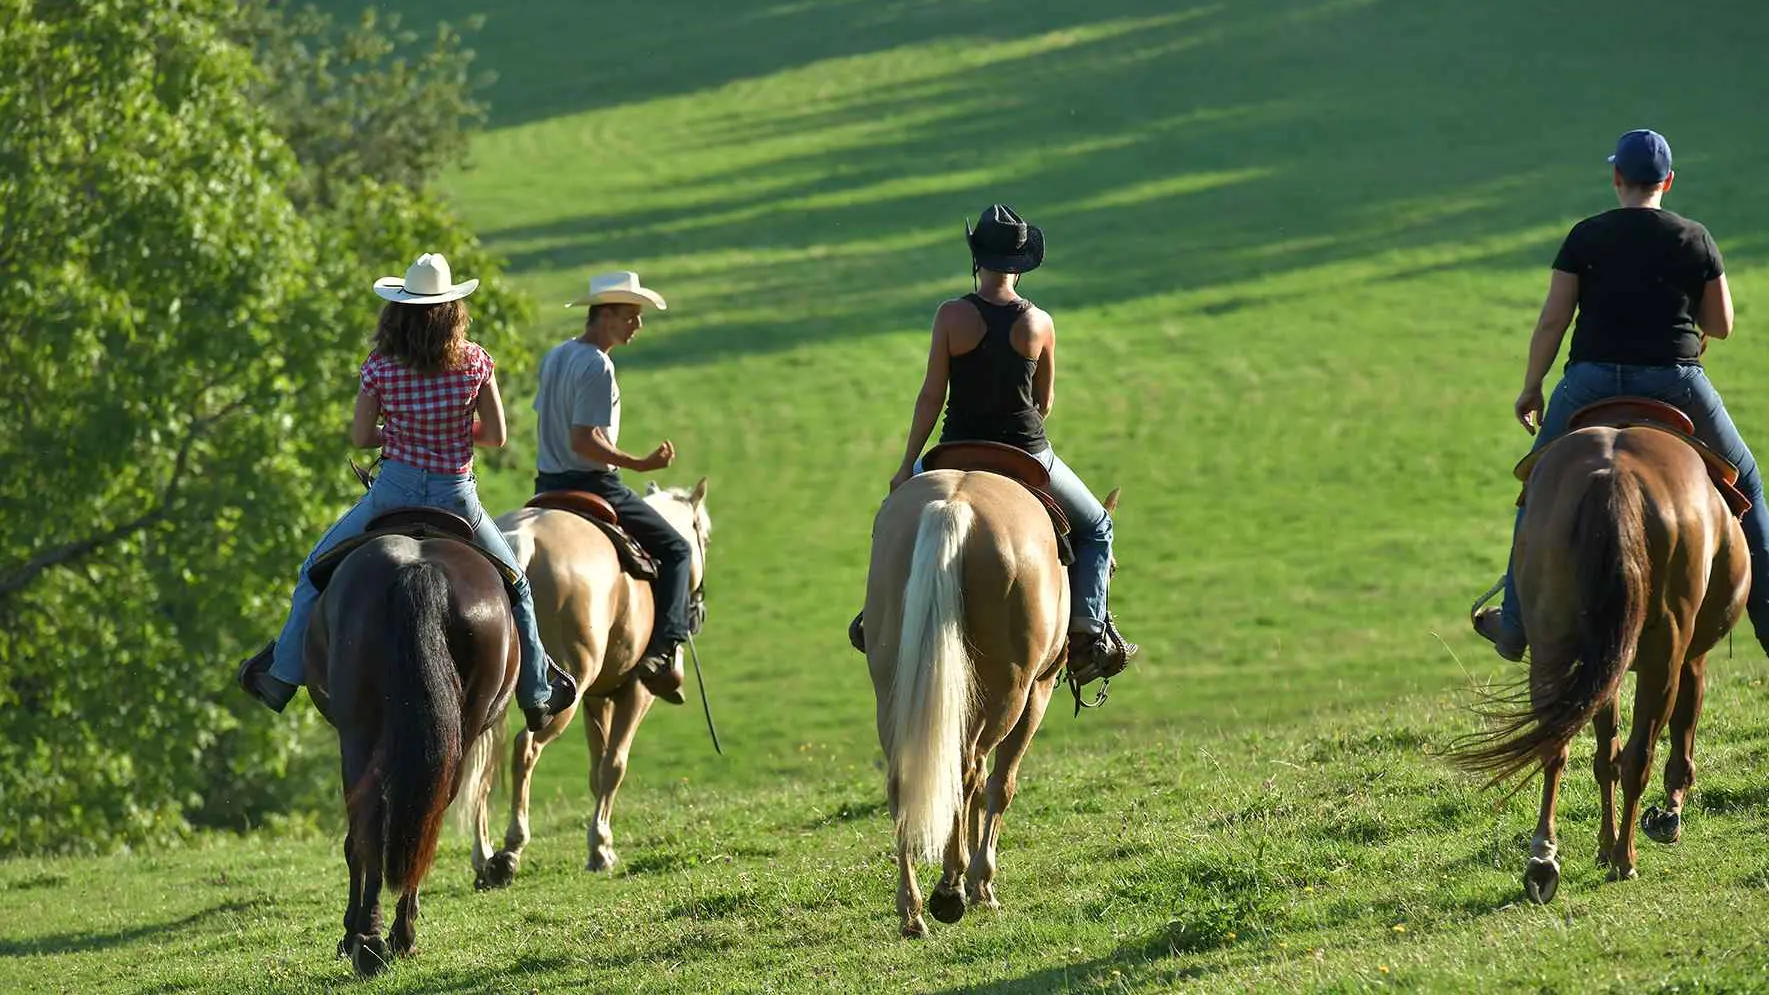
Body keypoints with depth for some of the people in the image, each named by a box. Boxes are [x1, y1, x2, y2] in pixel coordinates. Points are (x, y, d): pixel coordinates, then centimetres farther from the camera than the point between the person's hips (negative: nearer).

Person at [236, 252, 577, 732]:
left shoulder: (380, 366, -9)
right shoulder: (475, 362, -7)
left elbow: (360, 437, -2)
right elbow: (496, 436, -3)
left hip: (395, 491, -1)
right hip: (456, 495, 1)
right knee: (515, 584, 23)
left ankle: (283, 674, 19)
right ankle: (536, 693, 27)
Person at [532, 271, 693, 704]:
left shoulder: (555, 356, 11)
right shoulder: (597, 367, -18)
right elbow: (583, 441, -24)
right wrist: (638, 464, -22)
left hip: (548, 486, 8)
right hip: (592, 486, -8)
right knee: (675, 550, 0)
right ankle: (663, 650, -14)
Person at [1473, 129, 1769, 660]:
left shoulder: (1586, 237, -2)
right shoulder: (1696, 239, 1)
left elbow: (1552, 320, -4)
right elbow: (1722, 326, 6)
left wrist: (1530, 389, 7)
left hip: (1594, 382, 0)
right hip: (1677, 384, 0)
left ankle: (1515, 626, 22)